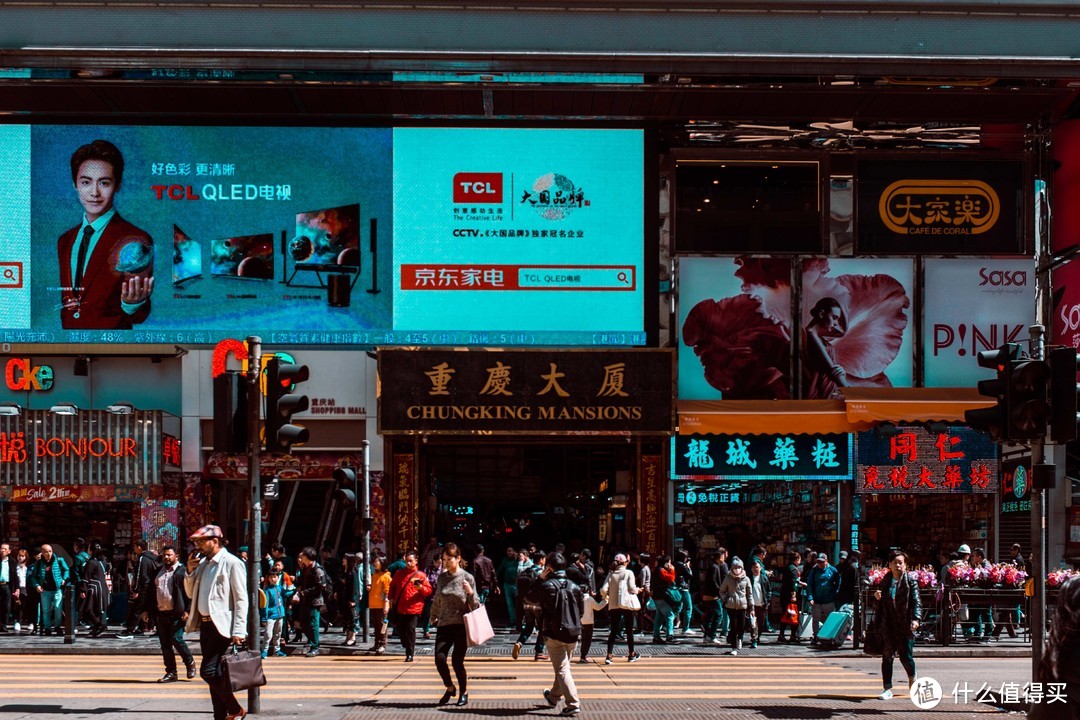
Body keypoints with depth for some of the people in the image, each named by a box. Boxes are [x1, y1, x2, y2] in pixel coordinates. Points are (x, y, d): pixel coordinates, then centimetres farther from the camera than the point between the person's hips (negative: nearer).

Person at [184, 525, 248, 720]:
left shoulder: (231, 563, -9)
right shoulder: (203, 563, 15)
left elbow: (241, 599, -13)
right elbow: (191, 593, 23)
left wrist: (238, 631, -19)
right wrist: (190, 572, 5)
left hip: (222, 625, -8)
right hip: (205, 624, 8)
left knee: (208, 671, -16)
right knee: (214, 674, 9)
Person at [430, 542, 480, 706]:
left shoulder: (467, 578, -3)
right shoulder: (441, 577, 8)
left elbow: (475, 606, -2)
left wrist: (470, 593, -19)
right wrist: (433, 617, 31)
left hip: (461, 625, -3)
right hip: (444, 625, 3)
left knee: (457, 661, -7)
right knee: (439, 658, -11)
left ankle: (464, 693, 15)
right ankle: (450, 688, 14)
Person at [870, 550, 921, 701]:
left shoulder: (910, 582, -2)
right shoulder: (884, 581, 9)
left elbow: (916, 602, -10)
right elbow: (879, 603, 20)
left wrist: (916, 618, -26)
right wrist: (877, 596, -4)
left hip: (904, 626, -3)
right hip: (887, 626, 3)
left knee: (906, 656, -2)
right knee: (887, 657, 2)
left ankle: (912, 677, 30)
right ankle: (887, 689, 7)